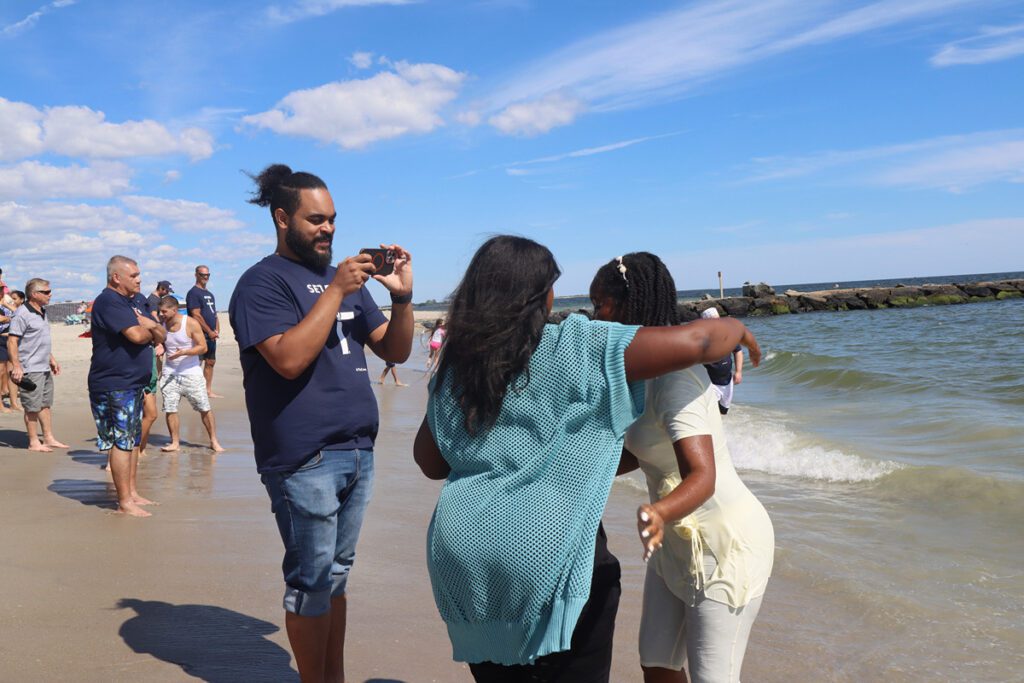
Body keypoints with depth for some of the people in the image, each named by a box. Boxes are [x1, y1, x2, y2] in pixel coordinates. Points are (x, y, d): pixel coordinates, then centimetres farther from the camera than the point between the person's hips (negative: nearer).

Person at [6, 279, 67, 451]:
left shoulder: (42, 312, 13)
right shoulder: (22, 314, -15)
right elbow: (12, 341, -19)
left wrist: (52, 359, 24)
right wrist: (16, 366, -24)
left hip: (44, 368, 9)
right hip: (30, 370, -9)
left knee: (45, 405, 14)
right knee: (32, 407, -1)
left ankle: (49, 438, 22)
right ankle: (34, 442, 8)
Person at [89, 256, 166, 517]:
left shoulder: (137, 300, 13)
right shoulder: (108, 302, -14)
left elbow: (160, 336, 9)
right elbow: (136, 335, -25)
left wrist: (150, 325, -12)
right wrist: (149, 329, -3)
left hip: (133, 382, 9)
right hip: (114, 385, -9)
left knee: (133, 440, 14)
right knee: (121, 441, -5)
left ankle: (133, 493, 24)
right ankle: (124, 502, 1)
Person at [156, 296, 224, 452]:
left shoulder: (190, 324, -11)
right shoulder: (162, 325, 1)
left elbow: (203, 347, -13)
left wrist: (184, 352, -25)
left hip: (191, 373, -3)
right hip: (170, 373, 3)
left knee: (204, 408, 1)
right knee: (170, 409, -1)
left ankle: (214, 441, 12)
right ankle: (175, 442, 12)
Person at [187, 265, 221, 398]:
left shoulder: (209, 294, 19)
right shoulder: (193, 293, -9)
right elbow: (196, 315, -16)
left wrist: (217, 330, 6)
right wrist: (209, 331, -14)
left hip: (211, 335, 9)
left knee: (210, 362, 12)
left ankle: (208, 391, 18)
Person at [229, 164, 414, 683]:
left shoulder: (345, 277, 15)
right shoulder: (263, 282, -6)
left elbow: (396, 351, 12)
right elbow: (289, 359, -22)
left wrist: (402, 296, -4)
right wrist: (335, 291, -19)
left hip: (358, 451, 7)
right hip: (304, 459, -7)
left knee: (336, 574, 15)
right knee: (311, 580, 1)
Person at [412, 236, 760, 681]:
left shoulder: (452, 372, 8)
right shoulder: (576, 351, -9)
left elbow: (430, 462, 17)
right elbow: (691, 343, -10)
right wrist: (736, 328, 10)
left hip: (463, 561, 6)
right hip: (546, 556, -5)